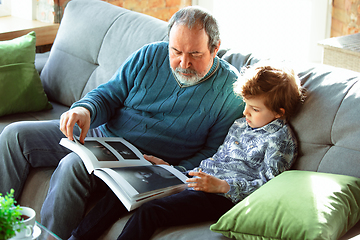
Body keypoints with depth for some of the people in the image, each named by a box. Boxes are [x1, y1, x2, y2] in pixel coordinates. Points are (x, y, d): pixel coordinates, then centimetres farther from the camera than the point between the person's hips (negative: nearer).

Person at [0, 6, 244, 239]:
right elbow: (109, 95, 8)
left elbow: (214, 152, -6)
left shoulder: (230, 90, -9)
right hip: (101, 133, 6)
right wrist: (85, 109, -15)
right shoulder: (151, 56, 2)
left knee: (75, 165, -34)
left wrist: (178, 172, -22)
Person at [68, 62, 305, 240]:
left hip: (223, 196, -8)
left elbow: (266, 185, -13)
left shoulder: (281, 139, -5)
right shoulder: (240, 125, 20)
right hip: (202, 179, 9)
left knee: (149, 212, -27)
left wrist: (221, 185, -23)